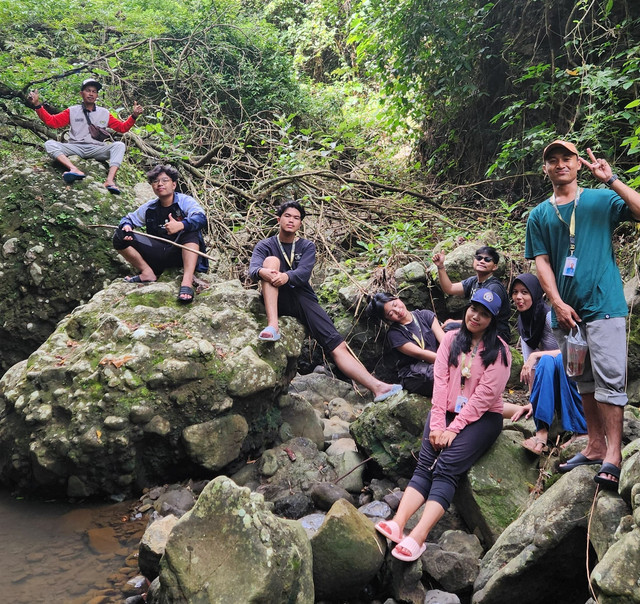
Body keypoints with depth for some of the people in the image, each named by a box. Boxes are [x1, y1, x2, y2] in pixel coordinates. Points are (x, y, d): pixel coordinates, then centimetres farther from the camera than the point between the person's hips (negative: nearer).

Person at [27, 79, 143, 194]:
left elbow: (122, 128, 12)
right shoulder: (72, 111, 13)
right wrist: (37, 105, -5)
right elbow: (52, 121, 6)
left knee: (119, 145, -26)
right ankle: (75, 170, -48)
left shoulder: (104, 113, 16)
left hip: (97, 149, 0)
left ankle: (110, 180, -45)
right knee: (49, 144, -23)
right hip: (75, 148, 0)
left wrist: (134, 116, -4)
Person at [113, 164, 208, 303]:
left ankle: (187, 281, -45)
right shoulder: (149, 208, 10)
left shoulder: (185, 201, -5)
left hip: (181, 252, -4)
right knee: (119, 237, -6)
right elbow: (129, 218, 19)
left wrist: (180, 225, -44)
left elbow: (201, 218, -23)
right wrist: (126, 226, -8)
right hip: (158, 254, 4)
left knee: (190, 230, -35)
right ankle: (148, 273, -7)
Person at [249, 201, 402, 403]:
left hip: (303, 298, 1)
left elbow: (303, 273, -9)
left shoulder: (307, 246, 12)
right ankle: (273, 326, -38)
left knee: (338, 345, -17)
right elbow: (253, 269, -13)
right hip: (277, 301, -1)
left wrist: (286, 276, -33)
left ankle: (376, 386, -30)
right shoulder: (265, 246, 9)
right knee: (271, 260, -26)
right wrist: (263, 272, -39)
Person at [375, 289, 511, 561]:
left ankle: (418, 538, -34)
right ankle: (397, 524, -31)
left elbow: (484, 395, -10)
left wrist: (453, 429, -15)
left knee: (446, 467, -23)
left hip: (482, 417, -4)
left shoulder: (498, 350, -2)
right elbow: (440, 381, 1)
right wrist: (436, 424, -9)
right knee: (425, 465, -17)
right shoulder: (451, 339, 9)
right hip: (447, 411, 4)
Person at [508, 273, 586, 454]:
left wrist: (536, 355, -30)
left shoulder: (550, 315, -16)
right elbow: (530, 364, -3)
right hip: (554, 380, 6)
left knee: (546, 361, -37)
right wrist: (532, 400, -12)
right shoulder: (523, 323, 3)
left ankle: (542, 432, -38)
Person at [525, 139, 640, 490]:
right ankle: (595, 446, 21)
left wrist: (611, 180, -14)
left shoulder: (602, 200, 6)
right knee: (584, 382, 12)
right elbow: (542, 262, 6)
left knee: (609, 379, -8)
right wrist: (558, 304, -4)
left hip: (603, 304, -3)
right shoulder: (539, 215, 12)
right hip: (565, 310, 4)